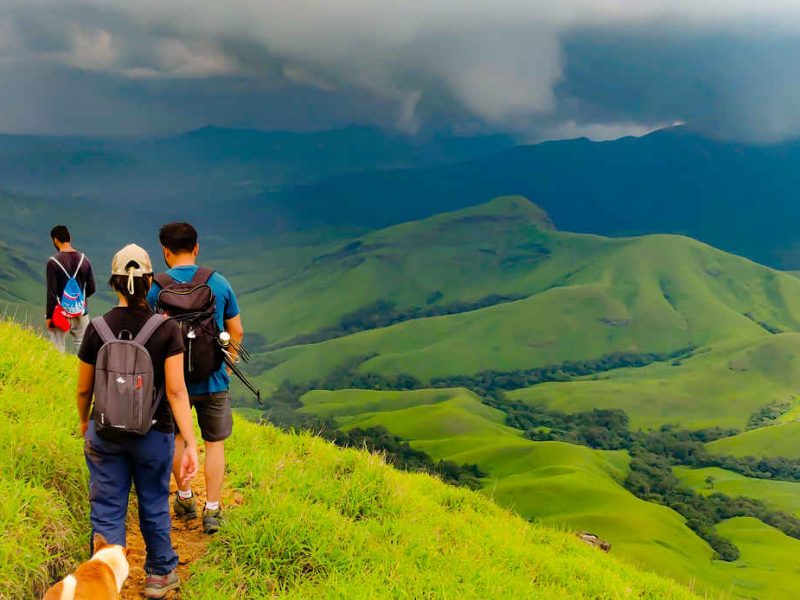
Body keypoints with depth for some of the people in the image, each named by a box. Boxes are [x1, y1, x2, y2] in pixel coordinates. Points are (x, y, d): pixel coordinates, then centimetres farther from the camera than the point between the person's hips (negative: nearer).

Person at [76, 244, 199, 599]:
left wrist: (84, 422, 20)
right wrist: (190, 443, -16)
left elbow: (84, 388, 0)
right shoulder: (167, 330, -14)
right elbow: (176, 390, -18)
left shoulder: (97, 329, -9)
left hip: (105, 434, 0)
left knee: (106, 512, 9)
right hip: (153, 435, 0)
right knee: (154, 506, 19)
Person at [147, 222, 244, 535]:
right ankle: (212, 510, 10)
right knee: (215, 443, 11)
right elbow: (236, 332, 3)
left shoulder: (157, 288, -9)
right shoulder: (220, 283, -2)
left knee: (177, 437, 21)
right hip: (214, 379, 1)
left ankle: (185, 499, 30)